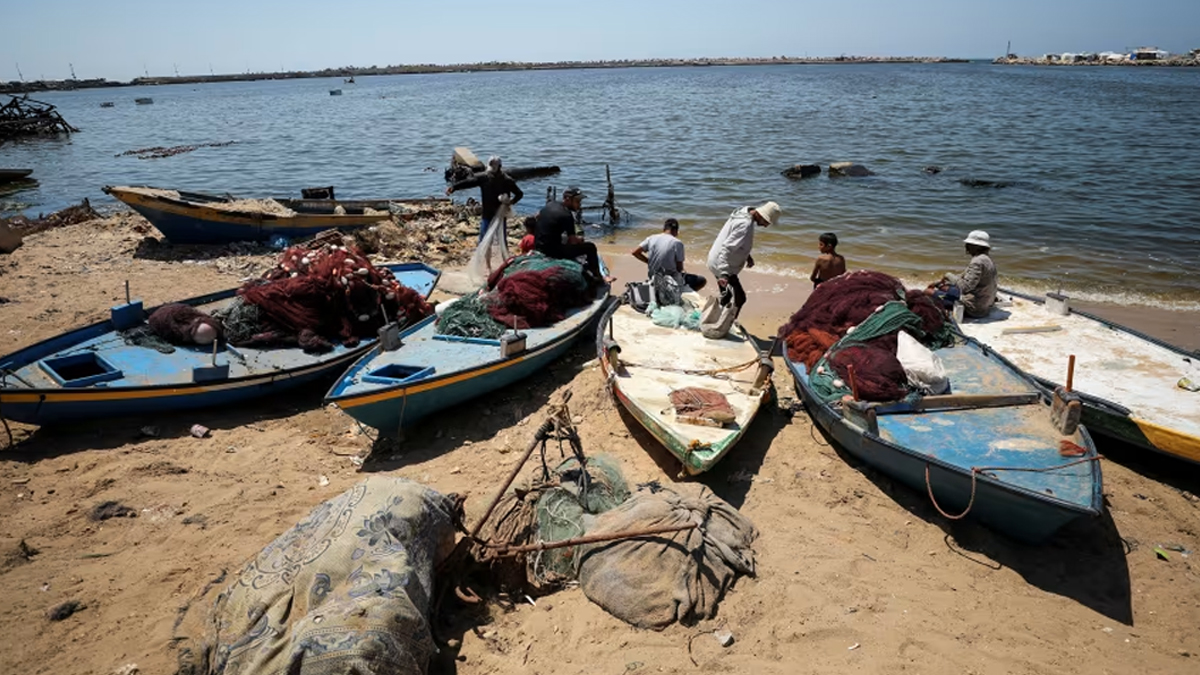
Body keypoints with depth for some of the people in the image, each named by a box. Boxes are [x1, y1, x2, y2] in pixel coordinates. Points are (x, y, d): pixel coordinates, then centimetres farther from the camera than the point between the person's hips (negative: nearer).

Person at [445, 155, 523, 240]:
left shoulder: (506, 180, -9)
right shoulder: (483, 177, -5)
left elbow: (519, 193, -2)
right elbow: (468, 182, -15)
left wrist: (512, 201, -22)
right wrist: (453, 187, -29)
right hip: (486, 215, 2)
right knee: (483, 240, 9)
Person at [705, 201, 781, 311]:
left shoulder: (745, 214, 3)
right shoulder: (745, 225, -26)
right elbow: (727, 248, -33)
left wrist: (747, 256, 11)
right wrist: (724, 274, -40)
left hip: (718, 262, 10)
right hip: (721, 264, -10)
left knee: (726, 296, 23)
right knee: (739, 298, -11)